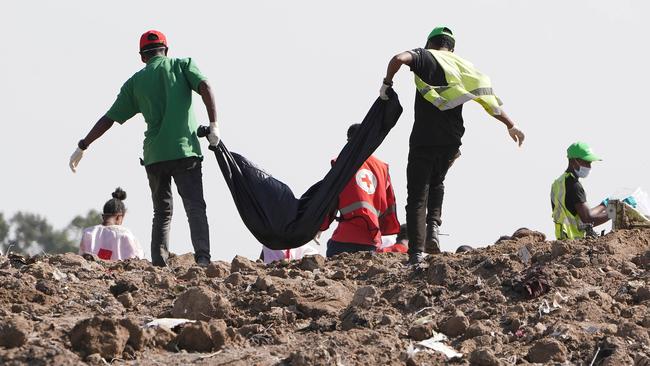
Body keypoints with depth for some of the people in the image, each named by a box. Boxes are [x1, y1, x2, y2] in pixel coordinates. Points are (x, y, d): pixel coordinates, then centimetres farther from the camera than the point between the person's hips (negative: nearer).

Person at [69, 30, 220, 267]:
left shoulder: (135, 82, 14)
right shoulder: (183, 65, 9)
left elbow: (109, 119, 14)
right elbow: (204, 87, -9)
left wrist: (83, 146, 22)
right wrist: (213, 125, -11)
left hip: (154, 156, 2)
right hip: (185, 149, -2)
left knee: (162, 212, 12)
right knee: (195, 206, -6)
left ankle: (159, 265, 0)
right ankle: (202, 257, -26)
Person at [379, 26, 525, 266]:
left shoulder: (426, 57, 3)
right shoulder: (464, 66, 14)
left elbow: (399, 59, -18)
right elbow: (490, 101, 12)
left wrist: (387, 83, -3)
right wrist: (510, 125, 22)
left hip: (424, 139, -4)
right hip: (452, 141, 4)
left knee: (417, 197, 0)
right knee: (436, 183, 29)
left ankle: (416, 253, -10)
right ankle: (434, 227, 5)